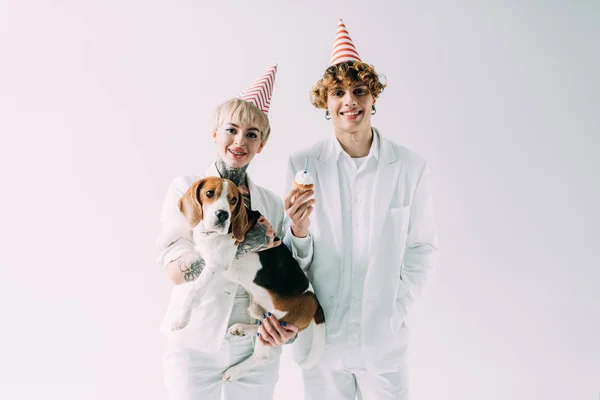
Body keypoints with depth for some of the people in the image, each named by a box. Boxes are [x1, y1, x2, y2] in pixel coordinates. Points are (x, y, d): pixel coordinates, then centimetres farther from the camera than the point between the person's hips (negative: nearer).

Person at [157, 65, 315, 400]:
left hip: (256, 346, 2)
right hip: (196, 345, -2)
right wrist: (245, 245, -24)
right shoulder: (187, 189, -5)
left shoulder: (271, 202, 1)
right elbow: (176, 269, -14)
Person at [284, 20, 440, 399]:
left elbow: (423, 246, 1)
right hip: (321, 337, 1)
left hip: (384, 339, 0)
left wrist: (397, 308, -4)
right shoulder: (303, 165, -3)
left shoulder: (410, 167, -4)